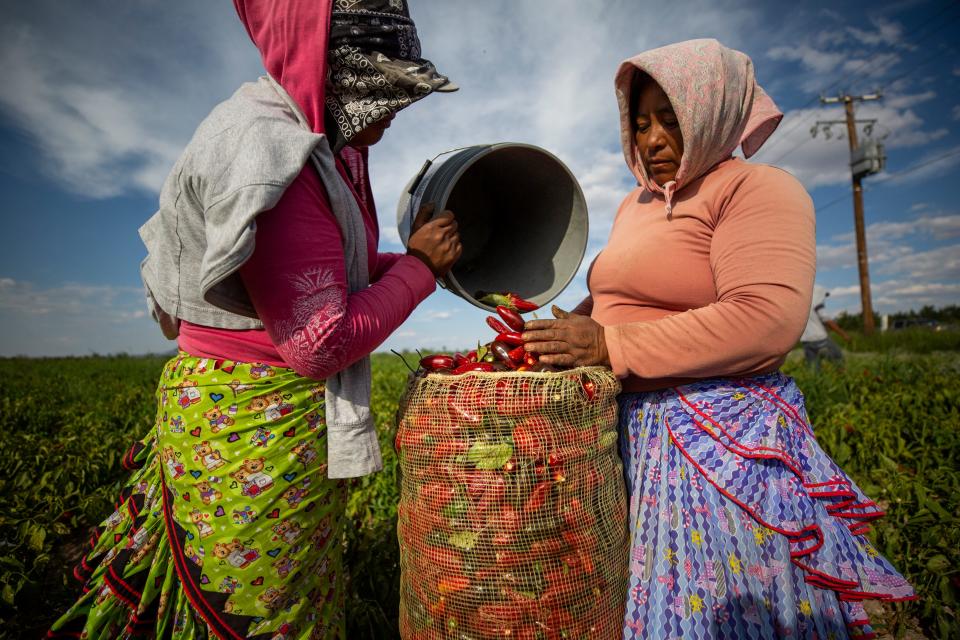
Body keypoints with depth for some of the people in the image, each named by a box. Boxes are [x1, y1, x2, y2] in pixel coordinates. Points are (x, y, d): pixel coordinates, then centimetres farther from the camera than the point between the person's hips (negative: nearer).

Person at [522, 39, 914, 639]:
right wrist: (559, 328, 2)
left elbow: (766, 321, -21)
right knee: (647, 591, 16)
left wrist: (610, 346, -22)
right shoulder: (637, 203, 18)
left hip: (720, 437, -7)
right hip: (636, 428, 7)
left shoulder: (759, 189, -7)